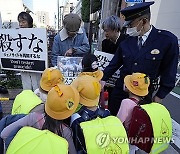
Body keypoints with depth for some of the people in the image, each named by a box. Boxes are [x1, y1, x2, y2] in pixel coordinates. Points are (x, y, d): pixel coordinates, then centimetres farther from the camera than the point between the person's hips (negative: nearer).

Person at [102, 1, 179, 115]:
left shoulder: (168, 40, -11)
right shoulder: (127, 41, -3)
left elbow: (169, 72, -5)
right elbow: (114, 64, 4)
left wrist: (160, 96, -2)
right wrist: (103, 79, -1)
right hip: (121, 90, 3)